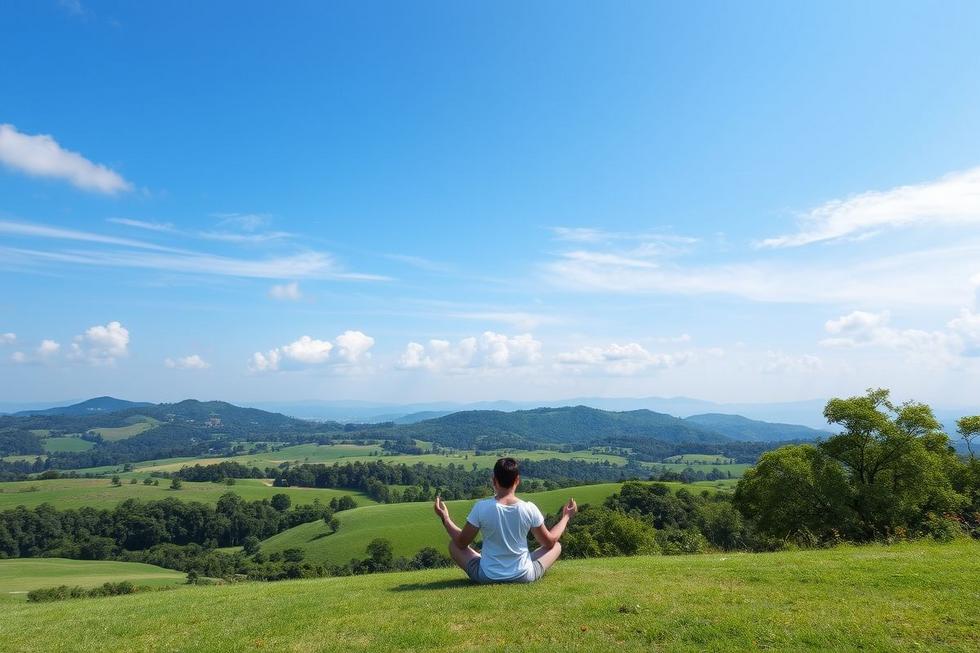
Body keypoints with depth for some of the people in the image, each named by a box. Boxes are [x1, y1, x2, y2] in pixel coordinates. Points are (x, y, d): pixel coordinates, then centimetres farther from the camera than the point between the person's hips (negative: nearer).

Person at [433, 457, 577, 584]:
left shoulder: (481, 507, -16)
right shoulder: (529, 509, -13)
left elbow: (462, 543, -4)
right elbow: (549, 542, 2)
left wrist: (445, 518, 10)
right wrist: (566, 517, 15)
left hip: (487, 577, -1)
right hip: (524, 577, 1)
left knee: (453, 545, 20)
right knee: (557, 546, 23)